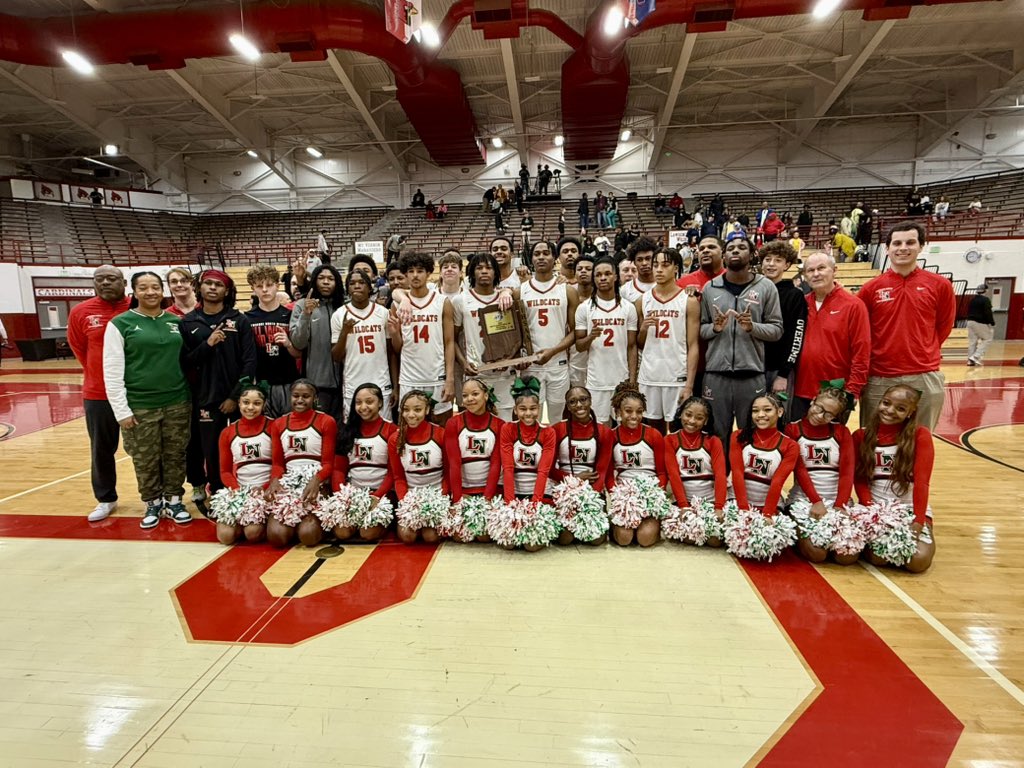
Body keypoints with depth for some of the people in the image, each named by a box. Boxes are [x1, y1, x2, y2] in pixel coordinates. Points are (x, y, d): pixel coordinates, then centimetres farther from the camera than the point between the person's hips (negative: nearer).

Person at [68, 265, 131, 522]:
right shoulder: (80, 312, -1)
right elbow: (79, 349, 11)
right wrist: (100, 375, 11)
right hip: (98, 394, 2)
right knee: (101, 450, 13)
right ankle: (106, 499, 30)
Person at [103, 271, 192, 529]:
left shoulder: (176, 321, 7)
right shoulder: (120, 323, -3)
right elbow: (112, 371, -5)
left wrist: (192, 396, 6)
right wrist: (121, 410, -9)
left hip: (177, 403, 3)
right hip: (140, 406, -2)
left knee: (175, 456, 10)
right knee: (145, 461, 8)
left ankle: (173, 501, 26)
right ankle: (153, 504, 26)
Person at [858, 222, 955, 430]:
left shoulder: (940, 285, 3)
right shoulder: (871, 288, 0)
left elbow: (944, 326, 14)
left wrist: (922, 352, 11)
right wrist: (884, 353, 9)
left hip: (925, 379, 1)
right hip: (879, 379, 0)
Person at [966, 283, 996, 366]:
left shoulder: (972, 299, 12)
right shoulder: (986, 300, -10)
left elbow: (968, 311, 19)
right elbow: (988, 313, -15)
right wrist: (992, 323, -11)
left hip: (970, 321, 7)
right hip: (981, 323, -7)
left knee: (972, 341, 7)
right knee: (986, 339, 5)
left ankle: (970, 360, 6)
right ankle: (975, 356, -7)